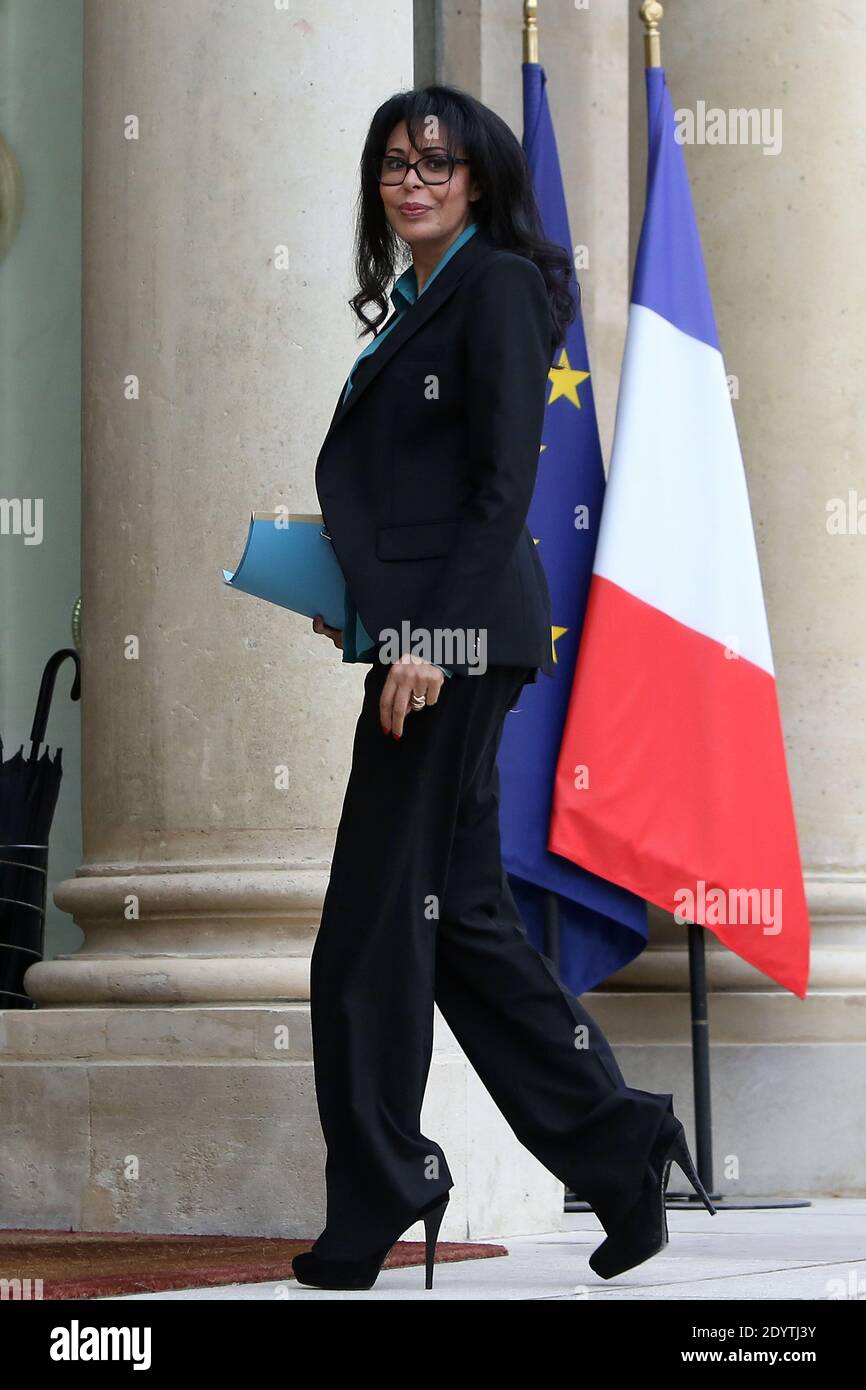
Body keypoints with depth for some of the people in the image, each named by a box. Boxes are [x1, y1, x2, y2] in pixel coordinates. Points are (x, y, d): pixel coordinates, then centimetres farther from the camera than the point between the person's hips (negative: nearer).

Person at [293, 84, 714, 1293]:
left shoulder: (498, 284, -8)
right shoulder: (416, 301, 18)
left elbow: (504, 483, -16)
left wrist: (432, 642, -21)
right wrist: (351, 594, 9)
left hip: (462, 635, -10)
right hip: (418, 634, 10)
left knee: (376, 926, -5)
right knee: (460, 915, 11)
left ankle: (374, 1205, 3)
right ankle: (618, 1151, 16)